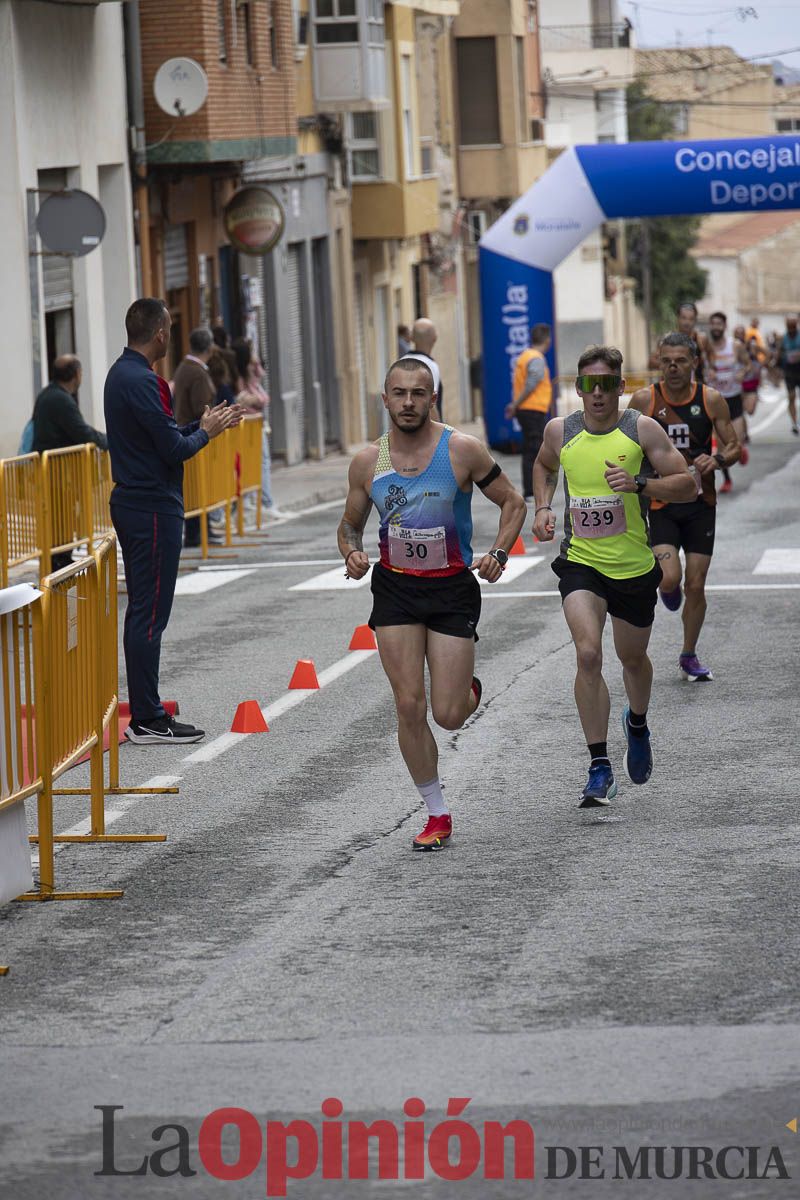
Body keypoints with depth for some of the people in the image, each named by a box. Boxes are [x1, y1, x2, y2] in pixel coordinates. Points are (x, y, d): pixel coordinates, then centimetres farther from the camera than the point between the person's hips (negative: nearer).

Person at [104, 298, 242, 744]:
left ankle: (144, 714, 17)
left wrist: (202, 424, 18)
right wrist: (205, 433, -1)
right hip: (153, 507, -11)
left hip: (134, 503, 11)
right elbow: (174, 449, -19)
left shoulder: (122, 374, 14)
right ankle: (148, 720, -5)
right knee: (150, 613, -7)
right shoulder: (141, 381, -19)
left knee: (143, 611, 13)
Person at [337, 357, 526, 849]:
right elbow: (351, 524, 12)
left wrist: (499, 554, -15)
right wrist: (353, 554, -10)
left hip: (453, 590, -2)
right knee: (409, 707, -6)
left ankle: (468, 690, 36)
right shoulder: (368, 462, -2)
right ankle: (437, 814, 8)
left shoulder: (463, 450, -10)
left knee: (448, 716, -3)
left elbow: (513, 502, 0)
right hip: (395, 590, 2)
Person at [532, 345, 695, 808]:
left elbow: (687, 484, -8)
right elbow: (544, 466, 23)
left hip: (634, 566, 0)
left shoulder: (642, 430, -8)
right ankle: (600, 768, -16)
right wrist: (543, 507, 5)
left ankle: (638, 725, 53)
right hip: (581, 563, 0)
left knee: (633, 658, 18)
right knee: (588, 654, -20)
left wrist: (639, 483, -24)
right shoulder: (560, 431, 0)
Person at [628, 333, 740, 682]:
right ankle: (666, 585, 21)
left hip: (700, 503, 1)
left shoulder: (712, 400, -5)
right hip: (660, 503, -1)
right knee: (670, 578, -18)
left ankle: (689, 656, 22)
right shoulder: (644, 400, -8)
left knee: (695, 585, 4)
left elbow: (733, 447, 0)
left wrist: (717, 460, -20)